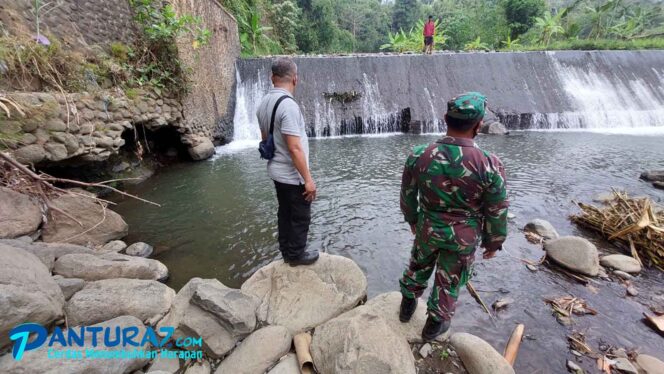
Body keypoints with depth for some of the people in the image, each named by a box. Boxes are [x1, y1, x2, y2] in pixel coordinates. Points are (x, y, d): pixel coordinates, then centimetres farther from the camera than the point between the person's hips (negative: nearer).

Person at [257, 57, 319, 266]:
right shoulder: (288, 105, -23)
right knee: (300, 217, 9)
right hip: (292, 175, -9)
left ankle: (287, 252, 35)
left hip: (276, 171, 9)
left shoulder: (263, 104, 4)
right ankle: (296, 255, 25)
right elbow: (294, 148, -26)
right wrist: (308, 179, -20)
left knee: (285, 213, 20)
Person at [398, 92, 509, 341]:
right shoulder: (489, 166, -23)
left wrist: (412, 219, 15)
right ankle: (435, 323, 43)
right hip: (464, 236, -1)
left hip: (427, 228, 2)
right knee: (449, 282, 21)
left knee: (418, 268, 27)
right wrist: (493, 243, 7)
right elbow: (496, 212, -11)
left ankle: (407, 305, 51)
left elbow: (407, 194, -4)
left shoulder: (418, 156, -18)